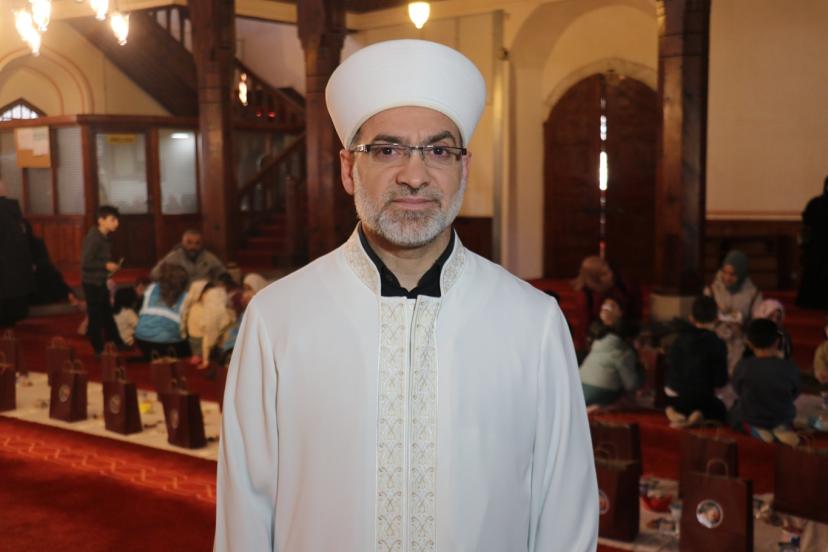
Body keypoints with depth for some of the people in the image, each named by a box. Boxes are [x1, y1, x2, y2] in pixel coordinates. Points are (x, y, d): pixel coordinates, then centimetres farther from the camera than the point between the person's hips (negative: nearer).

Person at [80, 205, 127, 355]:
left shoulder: (105, 237, 7)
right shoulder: (93, 238, -21)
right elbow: (85, 263, -24)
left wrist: (111, 265, 5)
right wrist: (106, 265, -21)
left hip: (101, 282, 9)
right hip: (92, 283, -9)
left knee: (107, 314, 17)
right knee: (95, 316, 1)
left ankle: (116, 342, 27)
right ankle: (99, 349, 10)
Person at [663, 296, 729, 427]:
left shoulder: (678, 339, 1)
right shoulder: (717, 344, -13)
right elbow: (721, 381, -10)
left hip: (672, 398, 5)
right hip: (701, 400, -4)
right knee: (722, 411, 24)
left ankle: (673, 411, 3)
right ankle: (699, 416, -7)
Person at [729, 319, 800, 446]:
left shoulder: (743, 367, -22)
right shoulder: (790, 368, -18)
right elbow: (794, 394, 0)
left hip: (751, 418, -2)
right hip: (782, 419, 2)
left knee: (734, 413, 35)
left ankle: (755, 429, 0)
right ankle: (782, 429, 2)